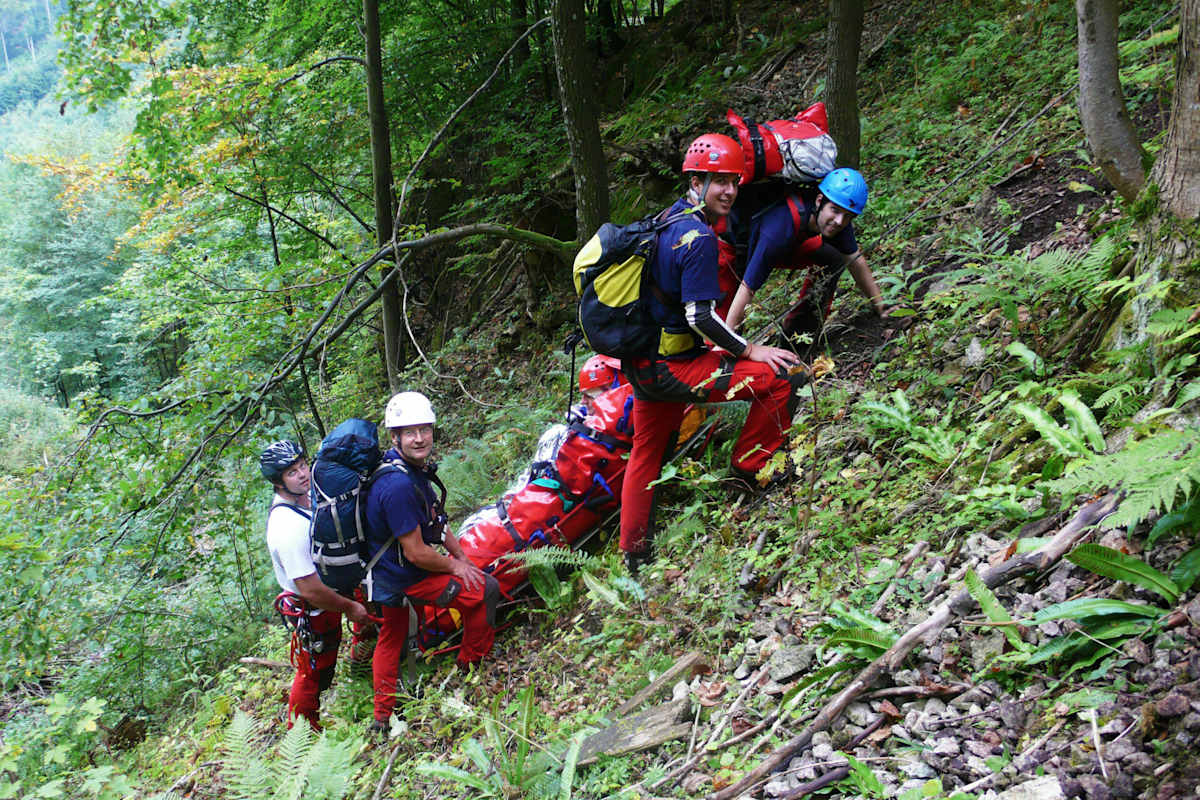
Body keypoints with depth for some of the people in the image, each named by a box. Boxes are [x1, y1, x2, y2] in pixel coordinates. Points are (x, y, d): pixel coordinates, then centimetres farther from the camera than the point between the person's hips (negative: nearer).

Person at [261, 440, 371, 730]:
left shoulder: (306, 499, -6)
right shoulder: (288, 527, -35)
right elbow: (311, 590, -31)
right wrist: (349, 608, -18)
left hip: (327, 599, 7)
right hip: (312, 612, -7)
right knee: (313, 673, 12)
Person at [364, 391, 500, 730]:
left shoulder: (415, 467, -1)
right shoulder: (398, 485, -32)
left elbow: (434, 519, 11)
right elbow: (416, 553, -27)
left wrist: (462, 556, 6)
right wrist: (454, 566, -11)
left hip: (387, 571, 10)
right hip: (405, 579, -10)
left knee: (391, 636, 23)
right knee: (485, 590, -3)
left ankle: (382, 718, 39)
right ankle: (471, 668, 15)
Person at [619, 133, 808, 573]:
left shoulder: (669, 218, 9)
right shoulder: (699, 238, -20)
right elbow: (700, 316, -23)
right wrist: (750, 350, -11)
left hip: (641, 362, 10)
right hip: (673, 368, -10)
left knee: (646, 452, 24)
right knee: (783, 376, -9)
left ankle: (633, 553, 34)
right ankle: (750, 471, 6)